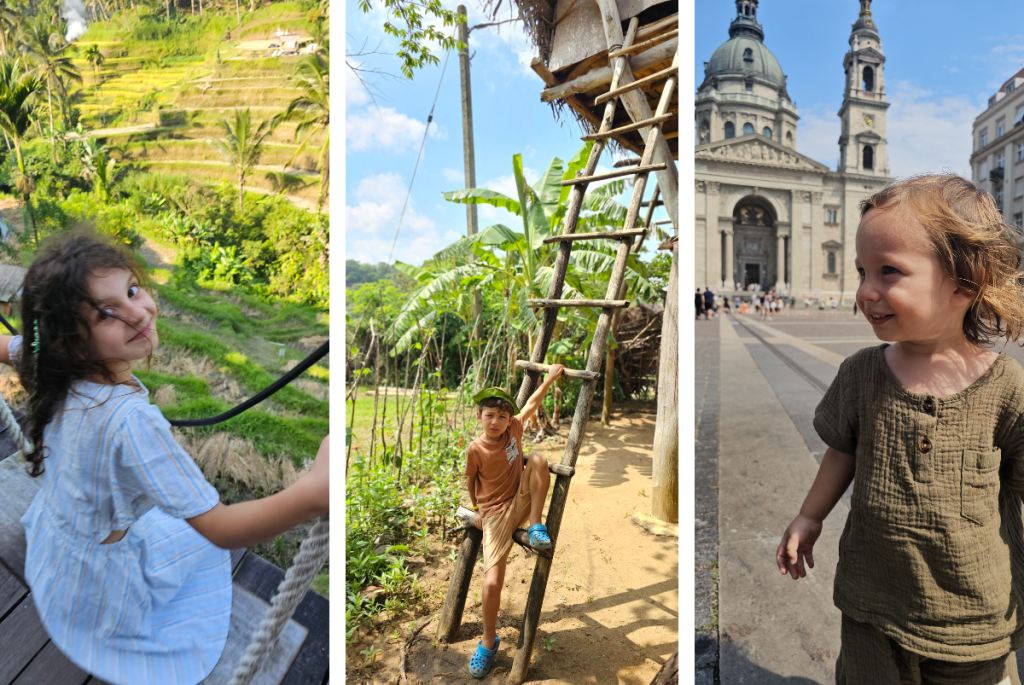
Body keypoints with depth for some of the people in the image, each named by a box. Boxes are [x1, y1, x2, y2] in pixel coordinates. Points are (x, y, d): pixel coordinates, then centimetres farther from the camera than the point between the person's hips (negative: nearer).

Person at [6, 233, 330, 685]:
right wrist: (312, 494, -58)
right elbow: (217, 529, -42)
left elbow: (7, 347, 4)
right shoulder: (131, 420, -41)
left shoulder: (54, 372, -19)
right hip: (100, 587, -6)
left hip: (49, 548, 6)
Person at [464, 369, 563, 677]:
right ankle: (489, 641, 11)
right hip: (495, 513, -3)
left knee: (538, 460, -24)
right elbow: (470, 479, 4)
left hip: (522, 501, 4)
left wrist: (550, 378, 11)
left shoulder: (513, 429, -6)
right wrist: (477, 508, 15)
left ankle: (536, 527, -13)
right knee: (492, 582, -17)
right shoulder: (476, 449, -15)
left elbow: (531, 404, 9)